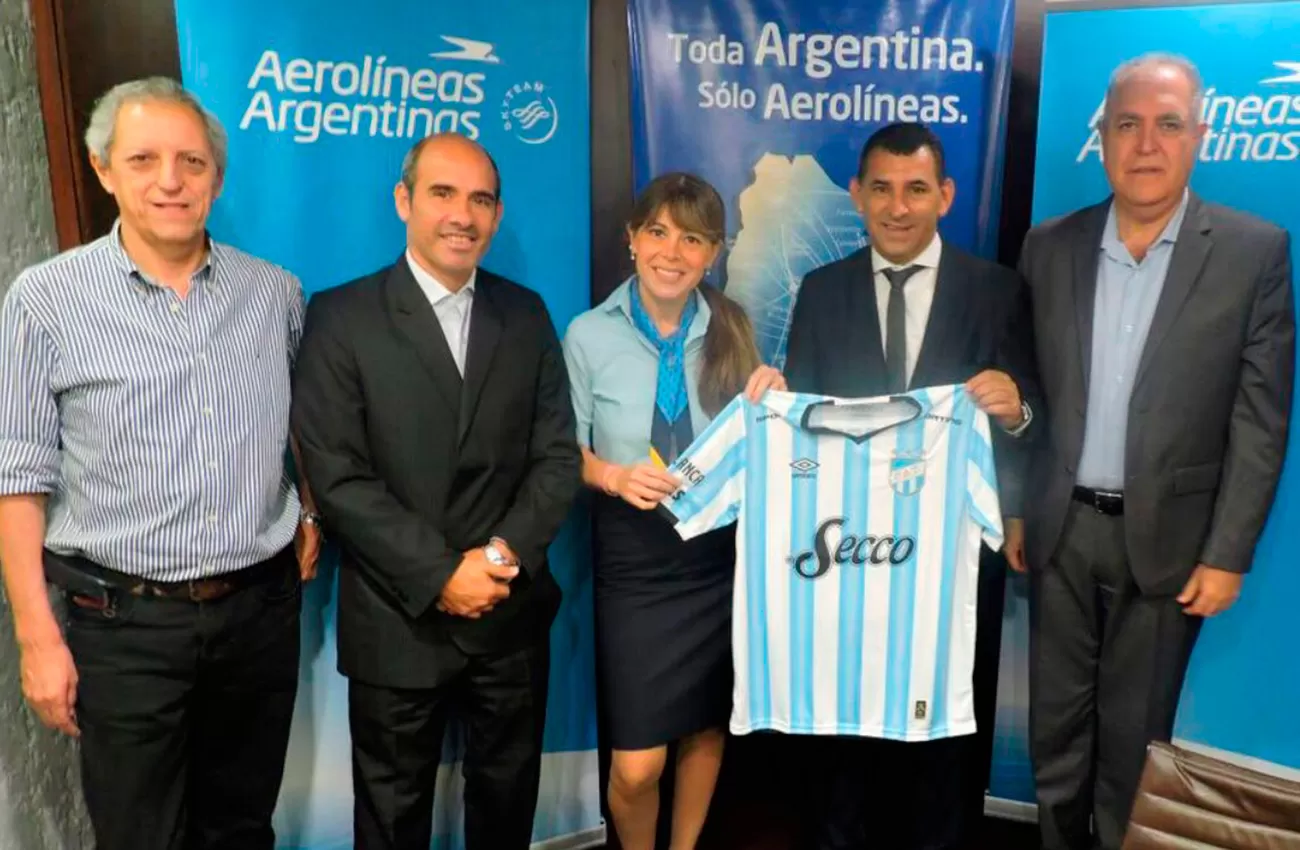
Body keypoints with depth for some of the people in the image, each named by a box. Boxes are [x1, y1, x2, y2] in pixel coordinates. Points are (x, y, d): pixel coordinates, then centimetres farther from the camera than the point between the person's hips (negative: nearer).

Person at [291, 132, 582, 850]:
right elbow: (337, 476, -13)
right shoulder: (341, 317, -7)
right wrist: (440, 576, -17)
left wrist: (507, 552, -14)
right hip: (399, 622, -3)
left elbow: (557, 455, 1)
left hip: (512, 616, 3)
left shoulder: (526, 316, 4)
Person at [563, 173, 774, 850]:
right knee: (636, 765, 0)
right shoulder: (590, 334, -7)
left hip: (720, 553, 3)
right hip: (635, 557, -3)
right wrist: (614, 475, -21)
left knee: (706, 727, 19)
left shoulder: (732, 329, 0)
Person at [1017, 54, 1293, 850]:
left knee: (1134, 733, 11)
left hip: (1165, 536, -2)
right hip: (1062, 526, 3)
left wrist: (1227, 553, -9)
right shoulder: (1050, 245, 2)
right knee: (1056, 722, 14)